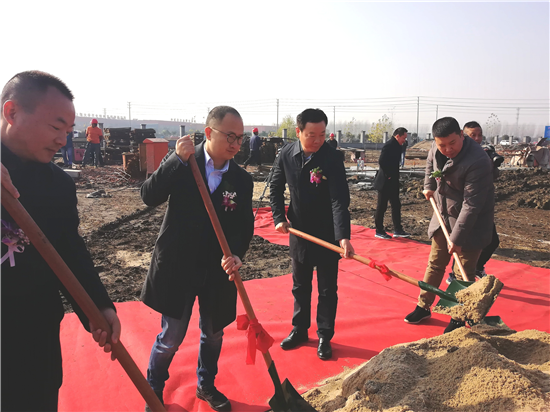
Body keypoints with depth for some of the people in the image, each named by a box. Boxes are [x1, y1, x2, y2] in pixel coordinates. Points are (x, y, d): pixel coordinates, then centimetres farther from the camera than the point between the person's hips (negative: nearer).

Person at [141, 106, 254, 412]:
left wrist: (236, 254, -23)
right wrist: (178, 160, -26)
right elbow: (149, 197, -17)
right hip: (177, 266, -3)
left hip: (218, 270, 3)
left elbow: (245, 225, -4)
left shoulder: (242, 180, -2)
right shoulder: (180, 162, -8)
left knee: (213, 333, 18)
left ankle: (206, 386, 45)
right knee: (171, 338, 7)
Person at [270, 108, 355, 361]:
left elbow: (340, 200, -25)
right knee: (300, 285, 17)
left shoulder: (332, 159, -19)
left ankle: (324, 337, 24)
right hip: (299, 232, 4)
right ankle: (299, 330, 35)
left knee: (327, 289, 8)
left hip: (327, 235, -3)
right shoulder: (287, 155, -6)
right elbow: (275, 188, 7)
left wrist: (344, 236, -35)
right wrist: (279, 218, -2)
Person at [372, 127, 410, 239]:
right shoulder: (389, 145, -17)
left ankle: (397, 230, 19)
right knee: (382, 206, 1)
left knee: (396, 205, 12)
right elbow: (381, 161, -26)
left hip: (393, 182, 10)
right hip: (385, 182, -10)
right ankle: (379, 231, 10)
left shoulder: (396, 146, 12)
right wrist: (388, 175, -18)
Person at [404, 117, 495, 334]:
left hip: (470, 222, -6)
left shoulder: (477, 161, -31)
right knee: (435, 263, 15)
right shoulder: (436, 150, -8)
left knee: (463, 272, 0)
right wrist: (429, 185, 12)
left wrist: (457, 237, -28)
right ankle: (423, 306, 28)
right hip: (444, 215, 7)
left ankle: (458, 318, 17)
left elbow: (471, 205, -30)